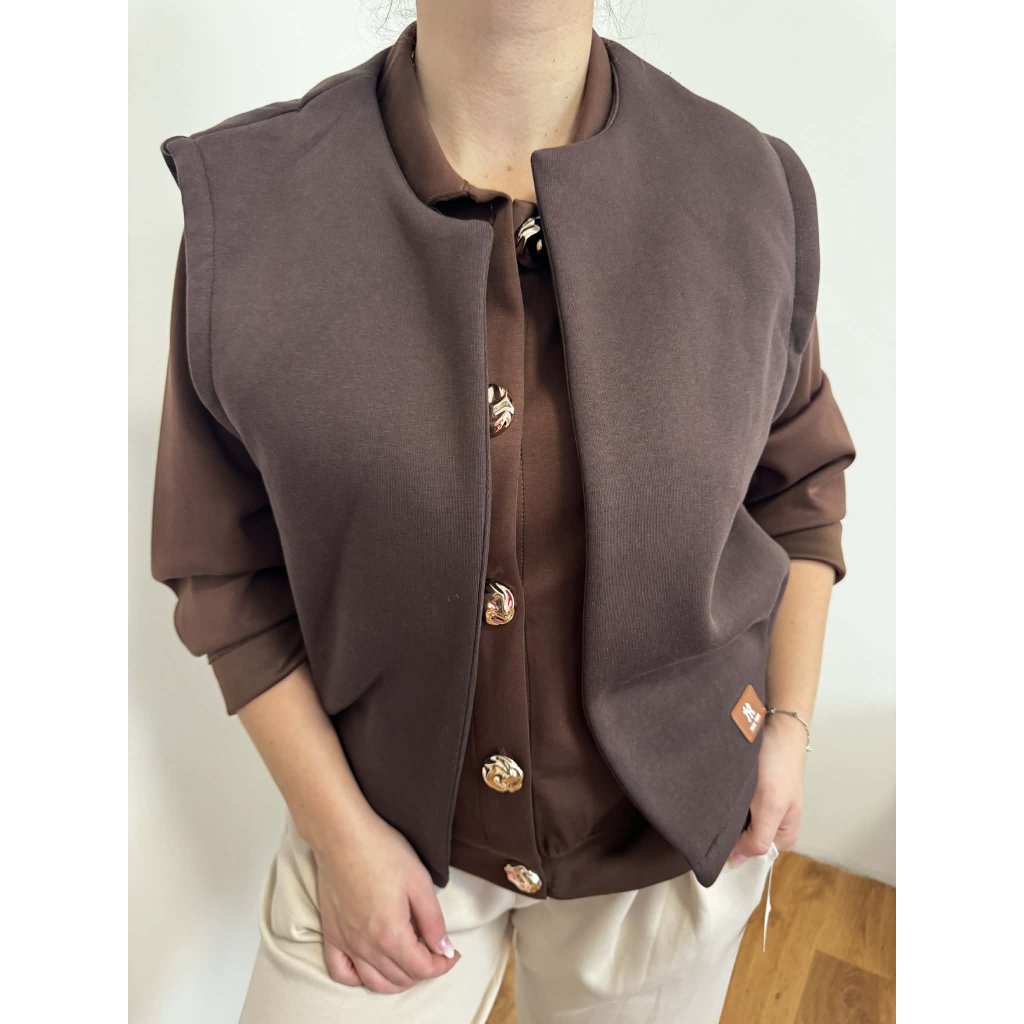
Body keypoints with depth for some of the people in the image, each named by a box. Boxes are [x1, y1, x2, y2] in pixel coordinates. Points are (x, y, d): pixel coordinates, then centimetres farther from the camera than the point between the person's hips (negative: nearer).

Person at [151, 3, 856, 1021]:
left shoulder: (752, 191, -11)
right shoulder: (243, 200, -14)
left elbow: (799, 487, 3)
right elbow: (227, 567, -8)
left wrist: (791, 726, 0)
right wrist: (343, 832, -8)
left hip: (675, 816, 2)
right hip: (389, 815, 0)